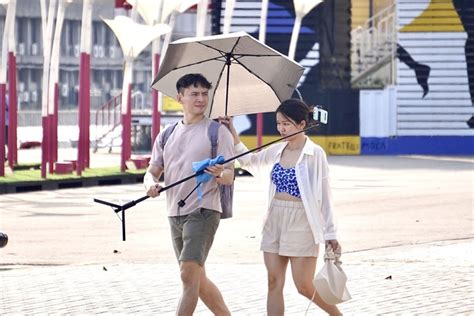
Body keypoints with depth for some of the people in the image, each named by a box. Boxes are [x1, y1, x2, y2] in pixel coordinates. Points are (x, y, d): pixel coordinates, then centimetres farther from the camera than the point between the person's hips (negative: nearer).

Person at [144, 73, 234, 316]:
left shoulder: (217, 132, -1)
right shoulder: (166, 136, 14)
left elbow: (229, 177, -6)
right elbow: (152, 171, 11)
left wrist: (221, 175, -30)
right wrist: (151, 183, -13)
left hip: (203, 211, -6)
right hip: (175, 214, 6)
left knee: (189, 273, -17)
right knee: (197, 279, 12)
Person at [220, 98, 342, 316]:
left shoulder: (315, 154, -8)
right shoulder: (277, 151, 8)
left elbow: (324, 197, -7)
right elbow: (249, 161, 24)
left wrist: (330, 234, -7)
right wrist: (232, 133, 12)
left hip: (301, 223, -6)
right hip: (274, 221, 6)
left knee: (304, 286, -2)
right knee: (274, 283, 3)